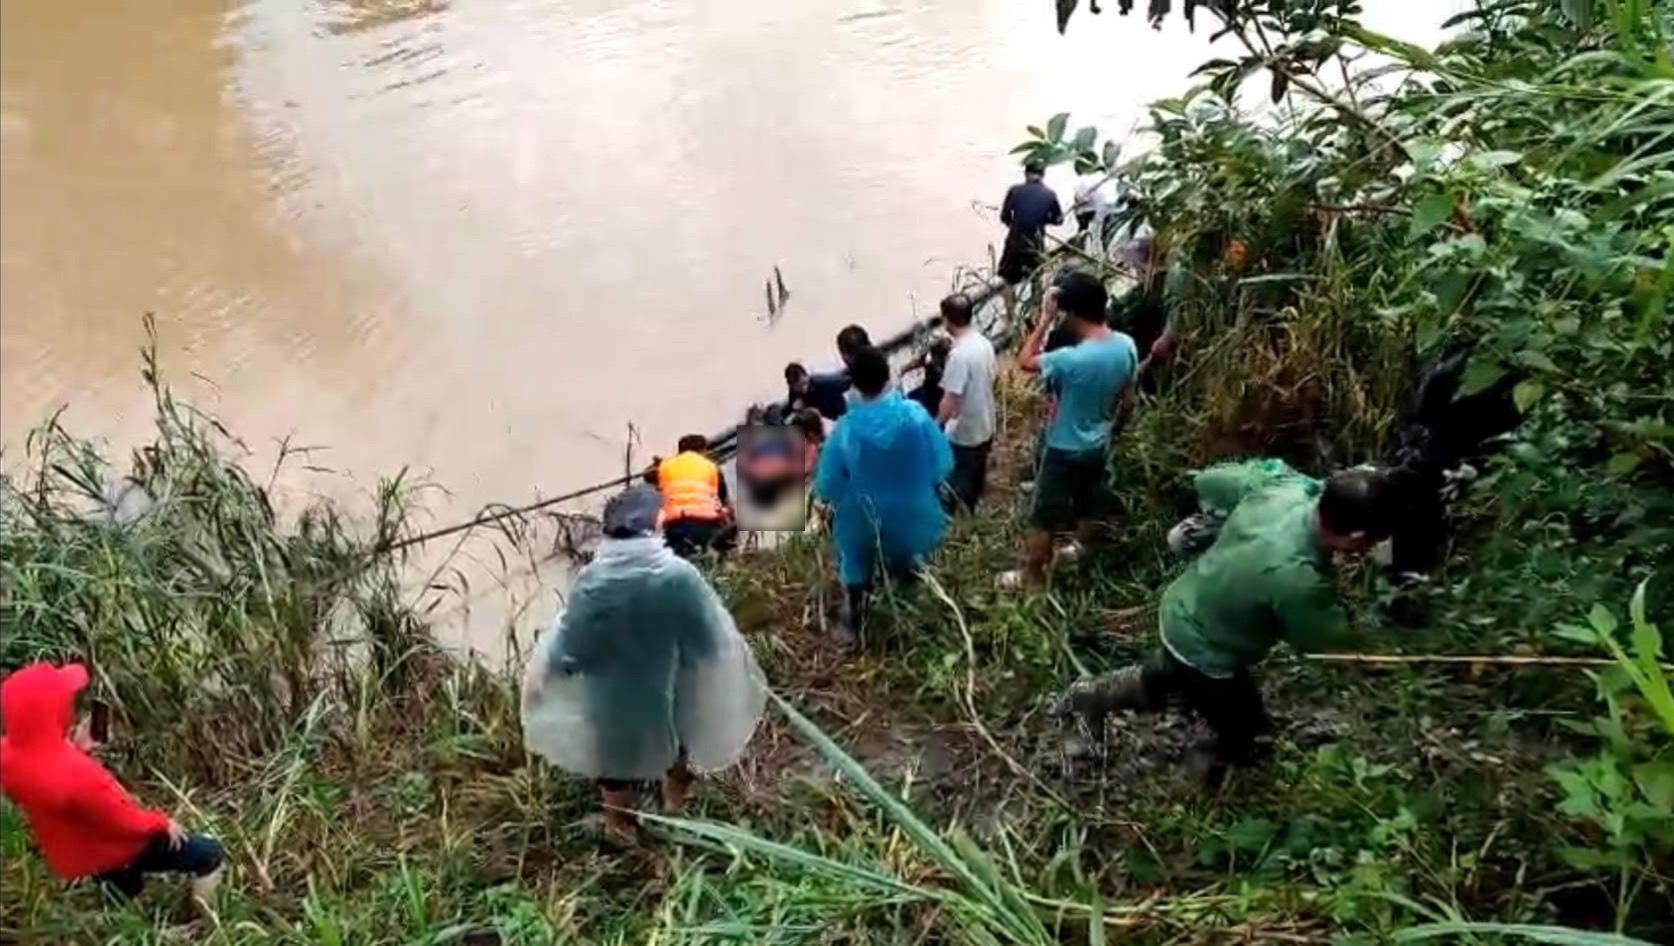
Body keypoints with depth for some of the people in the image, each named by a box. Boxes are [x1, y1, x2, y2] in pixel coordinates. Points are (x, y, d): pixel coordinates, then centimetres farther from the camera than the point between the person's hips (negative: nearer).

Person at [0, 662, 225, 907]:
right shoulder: (77, 775, -44)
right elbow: (125, 822, -26)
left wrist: (73, 750, -6)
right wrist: (163, 823, -8)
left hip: (67, 854, 8)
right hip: (113, 852, -8)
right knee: (209, 853, 9)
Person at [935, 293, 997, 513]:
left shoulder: (959, 354, -29)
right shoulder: (985, 343, -1)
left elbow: (950, 400, -26)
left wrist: (935, 427, -13)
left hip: (963, 433, -9)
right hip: (985, 427, 9)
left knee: (958, 486, 8)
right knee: (975, 479, 24)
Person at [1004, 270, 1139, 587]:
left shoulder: (1072, 359, -35)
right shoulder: (1126, 345, -13)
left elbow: (1025, 361, -18)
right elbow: (1125, 393, 3)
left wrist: (1046, 318, -18)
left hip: (1065, 450, -7)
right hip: (1099, 444, 7)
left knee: (1043, 517, 12)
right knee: (1089, 503, 29)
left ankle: (1032, 576, 28)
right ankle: (1083, 552, 51)